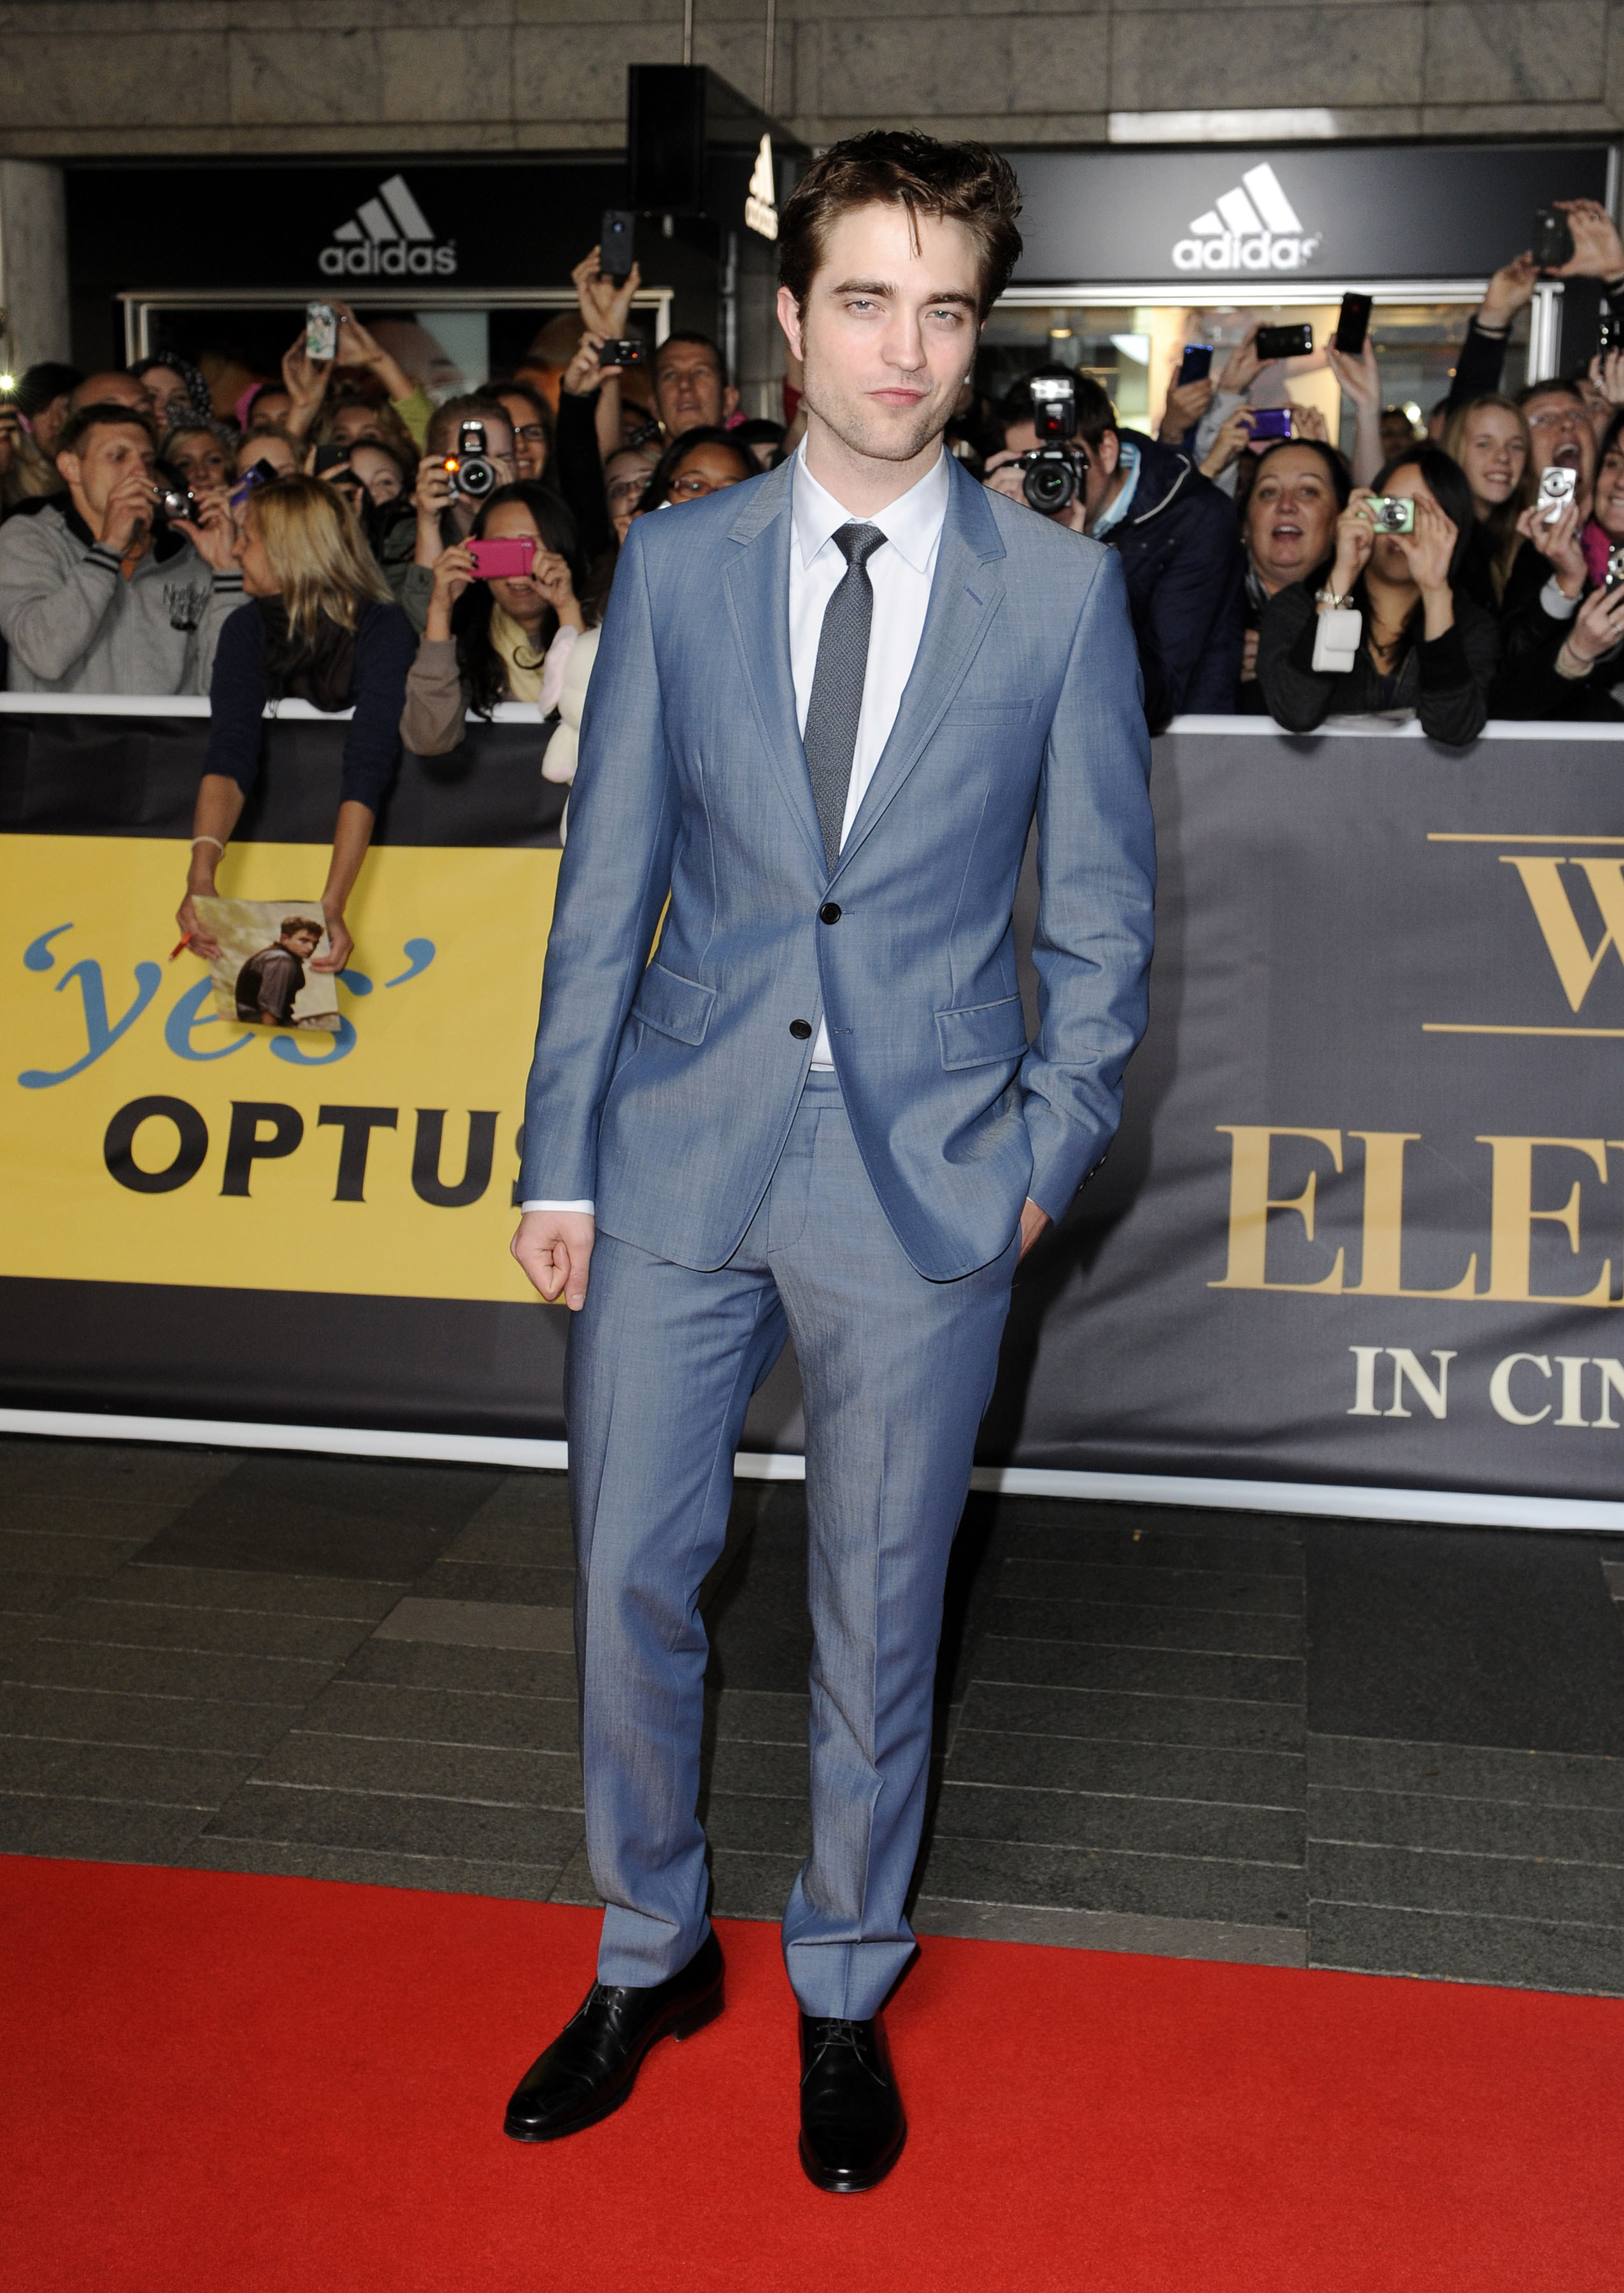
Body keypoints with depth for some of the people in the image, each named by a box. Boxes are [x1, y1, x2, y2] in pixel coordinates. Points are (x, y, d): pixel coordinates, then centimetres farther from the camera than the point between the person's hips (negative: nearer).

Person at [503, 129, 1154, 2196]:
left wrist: (1050, 1154, -2)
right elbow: (605, 879, 4)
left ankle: (844, 1994, 32)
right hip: (678, 1153, 2)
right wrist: (556, 1158, 1)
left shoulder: (1061, 588, -1)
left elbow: (1103, 911, 4)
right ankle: (650, 1956, 33)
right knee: (630, 1577, 9)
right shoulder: (673, 564, 3)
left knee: (877, 1609, 10)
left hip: (926, 1176, -1)